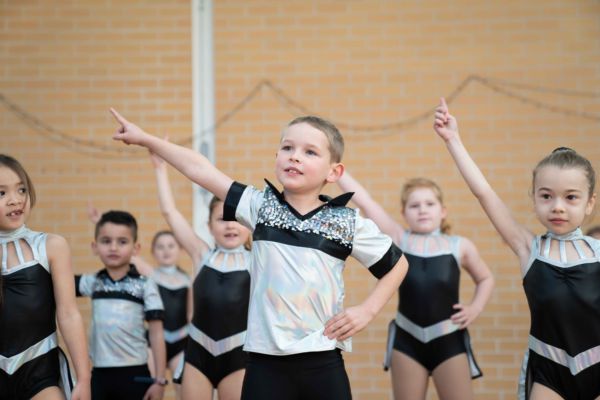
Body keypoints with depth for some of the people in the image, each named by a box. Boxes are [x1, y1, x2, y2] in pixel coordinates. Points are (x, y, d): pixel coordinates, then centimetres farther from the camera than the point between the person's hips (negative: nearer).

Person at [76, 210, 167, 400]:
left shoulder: (145, 286, -4)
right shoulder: (92, 282, 6)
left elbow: (156, 335, -4)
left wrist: (160, 380, -7)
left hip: (135, 374, -3)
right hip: (100, 374, 3)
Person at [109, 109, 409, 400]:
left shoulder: (348, 223, 0)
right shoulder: (261, 206, 3)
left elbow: (397, 264, 13)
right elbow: (200, 170, 0)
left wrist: (367, 311, 3)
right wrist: (145, 139, -3)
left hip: (323, 361, -1)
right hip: (265, 361, 1)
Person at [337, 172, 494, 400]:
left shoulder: (460, 246, 0)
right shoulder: (399, 240, -1)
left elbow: (486, 279, 17)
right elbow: (364, 201, -8)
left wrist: (475, 308, 0)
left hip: (448, 339, -1)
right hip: (407, 339, 1)